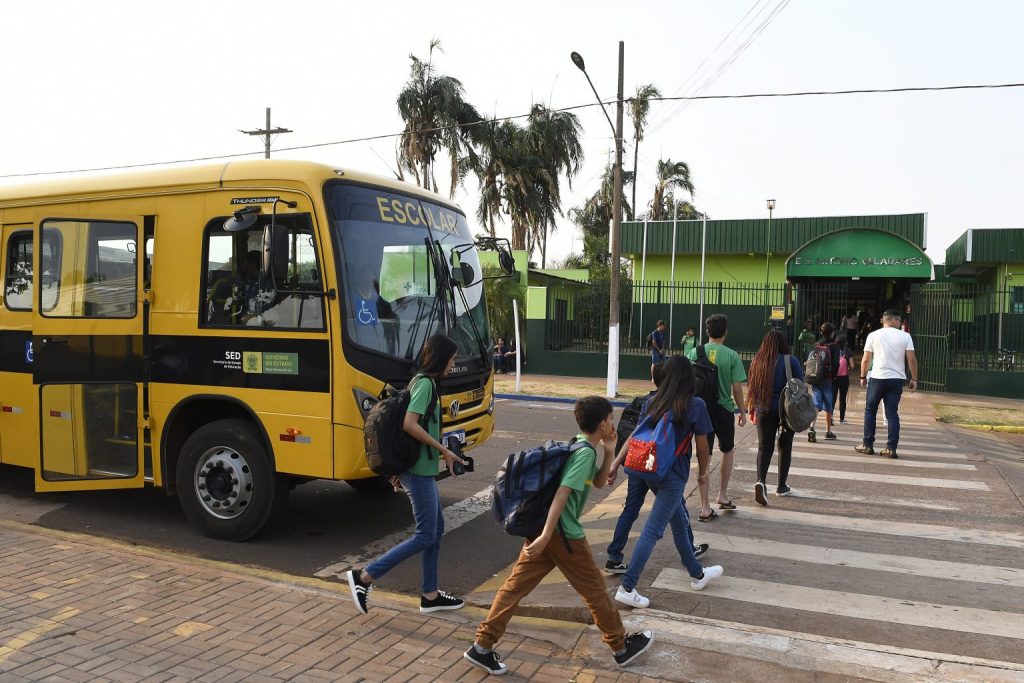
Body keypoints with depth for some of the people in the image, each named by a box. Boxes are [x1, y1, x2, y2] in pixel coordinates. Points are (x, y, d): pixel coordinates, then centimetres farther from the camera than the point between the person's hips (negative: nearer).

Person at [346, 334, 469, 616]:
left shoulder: (423, 381, 13)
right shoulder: (426, 383, -16)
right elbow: (409, 425, -26)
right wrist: (444, 450, -19)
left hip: (420, 468, 10)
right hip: (419, 469, -10)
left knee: (436, 529, 15)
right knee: (426, 536, -3)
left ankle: (430, 595, 24)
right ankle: (364, 576, 2)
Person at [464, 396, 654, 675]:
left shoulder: (578, 445, 12)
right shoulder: (586, 453, -17)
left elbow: (599, 483, 22)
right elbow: (562, 494, -26)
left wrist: (609, 452, 8)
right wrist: (546, 536, -30)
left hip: (541, 525, 9)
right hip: (563, 533, -9)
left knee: (516, 585, 8)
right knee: (594, 589, 9)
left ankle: (482, 646, 10)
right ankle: (622, 647, 26)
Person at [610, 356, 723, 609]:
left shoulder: (653, 402, 3)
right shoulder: (696, 405, -10)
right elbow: (702, 447, -6)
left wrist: (614, 464, 6)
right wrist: (703, 472, 11)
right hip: (673, 476, -6)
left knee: (680, 523, 22)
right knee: (653, 531, -3)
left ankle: (697, 575, 39)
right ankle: (627, 587, -3)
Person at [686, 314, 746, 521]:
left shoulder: (695, 353, -3)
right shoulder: (732, 356, -8)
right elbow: (736, 388, -8)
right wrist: (742, 412, 6)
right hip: (724, 409, -1)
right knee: (727, 451, 24)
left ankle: (705, 508, 7)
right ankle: (723, 495, 31)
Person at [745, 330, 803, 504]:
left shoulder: (757, 361, 1)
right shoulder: (791, 361, -7)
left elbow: (752, 387, 8)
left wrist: (752, 409, 18)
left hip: (764, 411, 2)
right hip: (787, 410, -1)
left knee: (764, 447, 3)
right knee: (785, 446, 14)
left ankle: (761, 480, -20)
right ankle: (781, 486, 21)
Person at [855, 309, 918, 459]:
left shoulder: (873, 335, 2)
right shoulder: (905, 336, 2)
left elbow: (866, 359, 1)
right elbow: (911, 359, -2)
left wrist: (863, 377, 12)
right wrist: (914, 379, 6)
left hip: (877, 378, -1)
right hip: (897, 379, 1)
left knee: (870, 410, 11)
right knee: (892, 413, 5)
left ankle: (868, 445, 11)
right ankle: (891, 448, 3)